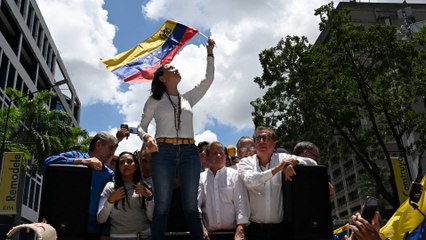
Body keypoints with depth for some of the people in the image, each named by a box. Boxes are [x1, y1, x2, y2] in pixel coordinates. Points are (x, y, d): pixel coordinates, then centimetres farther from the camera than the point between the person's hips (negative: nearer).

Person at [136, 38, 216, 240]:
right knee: (162, 205, -4)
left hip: (189, 152, 3)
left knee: (191, 205, 1)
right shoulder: (154, 100, 11)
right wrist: (146, 138, -13)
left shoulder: (188, 98, 20)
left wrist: (210, 53, 18)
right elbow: (141, 126, 10)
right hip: (163, 151, -3)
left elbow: (208, 80, 19)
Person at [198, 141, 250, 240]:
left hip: (231, 232, -1)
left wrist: (240, 231, -13)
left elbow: (241, 205, -3)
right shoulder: (201, 178, 7)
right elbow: (195, 205, -2)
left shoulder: (234, 175, 4)